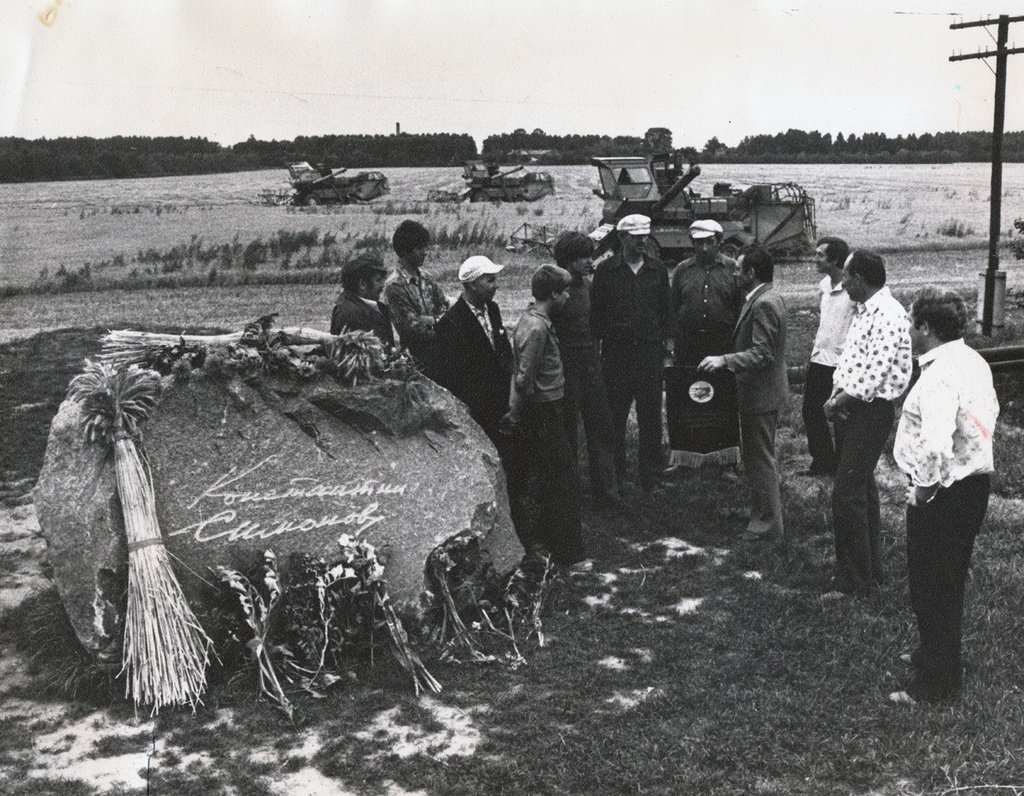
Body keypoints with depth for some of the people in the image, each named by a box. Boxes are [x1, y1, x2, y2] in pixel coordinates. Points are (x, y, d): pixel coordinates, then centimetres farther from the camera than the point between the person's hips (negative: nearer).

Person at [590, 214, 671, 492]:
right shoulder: (606, 270, 2)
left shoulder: (658, 269, 8)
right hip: (616, 352, -1)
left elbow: (665, 310, 13)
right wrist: (600, 341, -1)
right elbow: (596, 311, 5)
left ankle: (650, 472, 13)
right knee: (615, 415, 4)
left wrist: (663, 341, 6)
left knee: (650, 414, 3)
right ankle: (615, 472, 15)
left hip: (650, 351, 2)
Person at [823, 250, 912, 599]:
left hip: (870, 411, -10)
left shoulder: (888, 315, -19)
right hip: (851, 408, 10)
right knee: (863, 491, 16)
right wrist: (836, 395, -1)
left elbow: (872, 376, -24)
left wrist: (839, 401, -11)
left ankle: (853, 582, 2)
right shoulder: (864, 310, 12)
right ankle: (872, 572, 29)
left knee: (847, 495, -8)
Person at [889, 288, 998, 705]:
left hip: (943, 493, -10)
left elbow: (935, 447, -37)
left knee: (931, 587, 4)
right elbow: (990, 413, 20)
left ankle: (936, 681, 15)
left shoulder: (939, 377, -27)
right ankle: (940, 653, 40)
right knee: (950, 580, 24)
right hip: (976, 480, 10)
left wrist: (923, 489, -21)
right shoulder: (974, 361, 5)